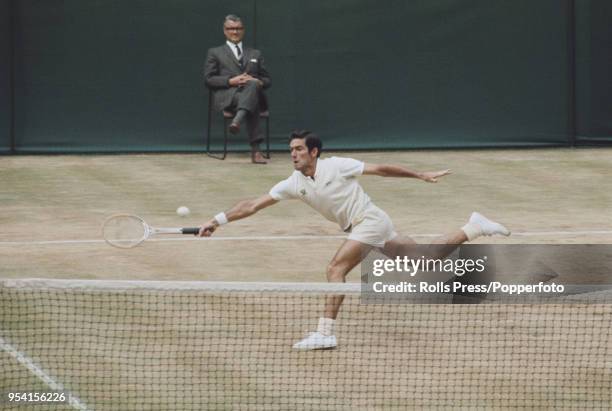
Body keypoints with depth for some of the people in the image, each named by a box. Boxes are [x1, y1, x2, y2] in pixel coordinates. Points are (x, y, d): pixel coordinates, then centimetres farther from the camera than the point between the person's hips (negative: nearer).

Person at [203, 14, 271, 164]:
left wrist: (257, 82, -2)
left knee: (252, 85, -41)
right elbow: (208, 79, 10)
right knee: (253, 105, -40)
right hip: (227, 97, -2)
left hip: (253, 92, 2)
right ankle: (255, 150, -52)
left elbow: (267, 80, 25)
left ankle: (237, 121, -62)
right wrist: (231, 81, -8)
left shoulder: (255, 54, 32)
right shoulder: (215, 53, 23)